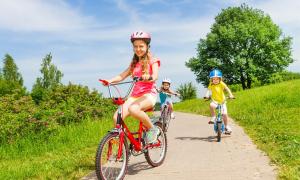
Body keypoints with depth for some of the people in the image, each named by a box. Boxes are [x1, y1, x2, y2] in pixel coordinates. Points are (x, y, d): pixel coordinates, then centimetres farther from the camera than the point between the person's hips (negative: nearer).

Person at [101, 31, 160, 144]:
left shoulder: (152, 61, 5)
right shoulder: (134, 63, 20)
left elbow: (155, 76, -14)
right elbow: (122, 76, 8)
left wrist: (148, 77, -38)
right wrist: (110, 80, -11)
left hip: (149, 94, -4)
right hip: (135, 94, 5)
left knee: (133, 109, -36)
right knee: (117, 117, -20)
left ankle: (152, 129, -13)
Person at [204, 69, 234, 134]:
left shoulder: (221, 84, -12)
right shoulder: (211, 85, -8)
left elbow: (227, 88, -23)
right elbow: (208, 90, -20)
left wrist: (230, 95, -38)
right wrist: (207, 95, -40)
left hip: (222, 101, 0)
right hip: (215, 101, 0)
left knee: (225, 114, -7)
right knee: (211, 105, -36)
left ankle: (227, 127, 16)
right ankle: (213, 117, -15)